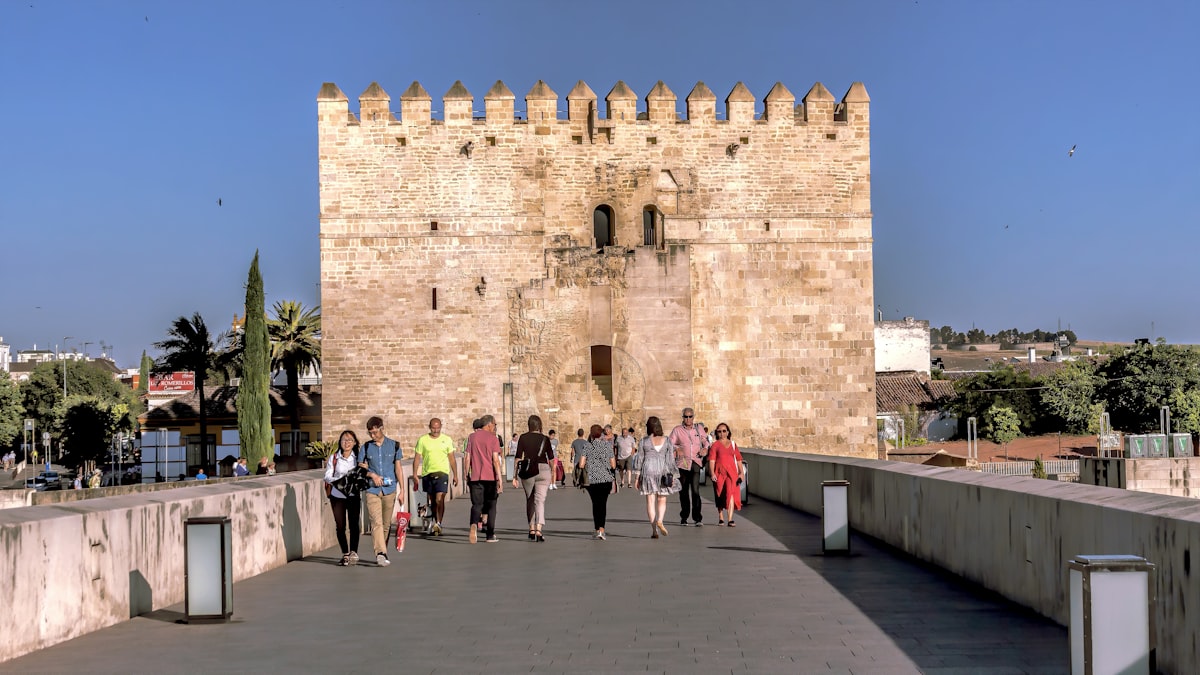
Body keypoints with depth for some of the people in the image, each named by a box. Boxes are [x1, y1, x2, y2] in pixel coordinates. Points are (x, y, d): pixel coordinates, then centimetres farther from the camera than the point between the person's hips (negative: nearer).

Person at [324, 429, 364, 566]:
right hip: (337, 495, 0)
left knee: (354, 524, -5)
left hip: (354, 495, 0)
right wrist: (338, 481, -20)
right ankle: (345, 554, 14)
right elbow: (327, 476, -2)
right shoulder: (333, 458, 1)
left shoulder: (358, 457, 4)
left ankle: (353, 553, 3)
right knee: (340, 526, 2)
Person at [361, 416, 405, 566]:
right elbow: (360, 467, 10)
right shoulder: (366, 447, 5)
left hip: (389, 490, 1)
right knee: (376, 522, -15)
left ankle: (381, 553, 20)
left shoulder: (394, 446, 5)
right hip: (372, 490, -1)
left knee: (386, 524, 8)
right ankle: (381, 554, -23)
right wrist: (372, 475, -8)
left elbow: (398, 468, 7)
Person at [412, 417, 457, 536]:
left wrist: (455, 475, 10)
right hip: (427, 473, 2)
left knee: (439, 500, -17)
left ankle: (438, 524, -19)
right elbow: (417, 458, 4)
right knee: (432, 501, 10)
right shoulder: (422, 440, 3)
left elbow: (452, 459, 11)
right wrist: (415, 475, -3)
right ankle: (436, 524, 22)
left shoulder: (447, 439, 5)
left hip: (442, 473, -2)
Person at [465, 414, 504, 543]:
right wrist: (500, 479, -12)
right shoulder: (493, 438, -4)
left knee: (476, 504, 3)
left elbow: (468, 458, 6)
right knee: (491, 506, 9)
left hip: (475, 477, 2)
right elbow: (496, 460, -11)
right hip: (490, 476, -2)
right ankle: (490, 535, 11)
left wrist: (467, 475, 14)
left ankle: (474, 524, -26)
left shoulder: (472, 437, 8)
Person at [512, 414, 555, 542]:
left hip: (527, 471, 1)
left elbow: (518, 457, -2)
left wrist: (515, 475, 2)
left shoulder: (523, 438, 1)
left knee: (529, 500, 17)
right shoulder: (545, 439, 1)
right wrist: (553, 472, 21)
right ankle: (539, 529, -20)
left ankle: (531, 529, 23)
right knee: (540, 500, -5)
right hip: (542, 469, -1)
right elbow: (551, 458, 6)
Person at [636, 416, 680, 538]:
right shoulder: (667, 441, 1)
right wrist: (672, 475, 4)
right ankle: (660, 520, -16)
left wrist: (637, 477, 7)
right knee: (662, 500, 12)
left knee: (650, 501, 3)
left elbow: (639, 460, 2)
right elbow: (670, 459, 0)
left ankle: (654, 530, 0)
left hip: (648, 470, -1)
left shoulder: (644, 441, 0)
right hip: (663, 471, 1)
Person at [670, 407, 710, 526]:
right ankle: (684, 518, 14)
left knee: (695, 490, -11)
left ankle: (697, 518, -10)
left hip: (696, 463, 0)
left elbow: (706, 442, 25)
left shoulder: (698, 430, 14)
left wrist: (705, 448, 3)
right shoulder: (677, 430, 6)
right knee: (683, 491, 4)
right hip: (682, 463, 0)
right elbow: (669, 444, -1)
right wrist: (676, 449, -21)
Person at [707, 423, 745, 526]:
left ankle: (730, 519, -22)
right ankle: (721, 518, 22)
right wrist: (712, 473, -13)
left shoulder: (733, 444, 14)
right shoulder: (715, 445, 6)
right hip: (719, 473, 0)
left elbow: (738, 459, 15)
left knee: (731, 493, -16)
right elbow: (712, 460, -2)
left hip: (731, 472, 0)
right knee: (720, 496, 8)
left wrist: (741, 472, 9)